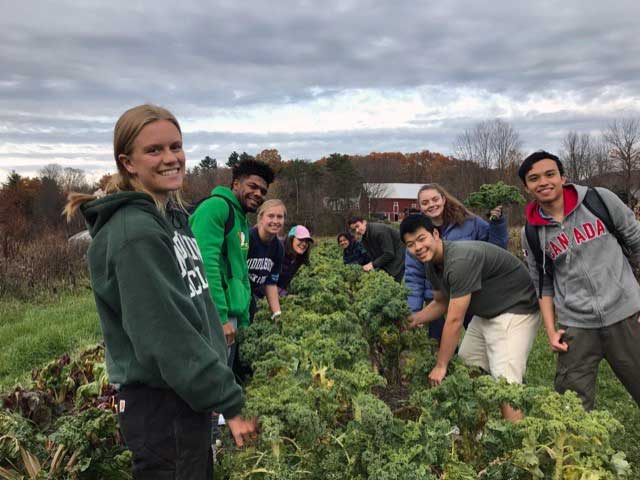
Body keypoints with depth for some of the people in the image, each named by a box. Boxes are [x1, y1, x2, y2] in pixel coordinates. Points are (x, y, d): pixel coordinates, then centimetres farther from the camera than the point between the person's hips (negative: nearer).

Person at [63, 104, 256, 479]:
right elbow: (168, 336, -26)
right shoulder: (135, 234, -22)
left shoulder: (173, 216, 7)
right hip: (161, 405, -9)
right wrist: (230, 402, -20)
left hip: (187, 395, 9)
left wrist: (221, 375, 14)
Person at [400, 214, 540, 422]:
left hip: (515, 311, -9)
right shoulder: (433, 266, 0)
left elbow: (454, 320, -27)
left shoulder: (461, 260, -30)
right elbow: (440, 303, 17)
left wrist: (440, 366, -19)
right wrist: (410, 323, 3)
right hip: (485, 315, 10)